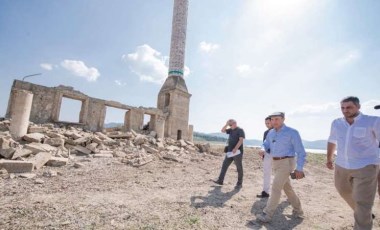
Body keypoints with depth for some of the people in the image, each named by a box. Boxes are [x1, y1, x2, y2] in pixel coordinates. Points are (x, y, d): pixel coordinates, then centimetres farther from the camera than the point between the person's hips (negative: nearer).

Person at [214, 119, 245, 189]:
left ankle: (239, 184, 14)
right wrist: (226, 124, 2)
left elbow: (241, 140, -17)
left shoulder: (240, 130, -7)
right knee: (224, 165, 8)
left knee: (239, 168, 3)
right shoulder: (231, 130, 14)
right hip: (230, 151, 8)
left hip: (237, 152, -8)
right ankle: (220, 180, 16)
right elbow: (223, 130, 14)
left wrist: (235, 149, -25)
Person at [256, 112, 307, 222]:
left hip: (286, 162, -7)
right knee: (287, 187, 17)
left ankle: (267, 214, -3)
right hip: (275, 162, 8)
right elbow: (266, 144, 14)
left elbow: (301, 151, -11)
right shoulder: (271, 133, 6)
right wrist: (263, 150, -11)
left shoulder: (292, 132, -13)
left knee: (276, 187, -10)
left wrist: (299, 169, -14)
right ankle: (298, 211, 35)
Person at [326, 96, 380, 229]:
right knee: (344, 191, 22)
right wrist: (329, 158, 22)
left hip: (366, 167, -5)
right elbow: (332, 141, 15)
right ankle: (364, 214, 49)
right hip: (342, 166, 5)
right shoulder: (336, 123, 0)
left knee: (362, 203, -5)